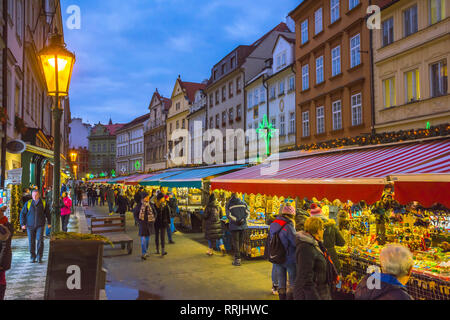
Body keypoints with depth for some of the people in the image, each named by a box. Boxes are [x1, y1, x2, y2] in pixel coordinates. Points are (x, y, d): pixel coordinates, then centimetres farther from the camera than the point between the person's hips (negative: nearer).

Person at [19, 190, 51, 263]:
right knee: (31, 242, 4)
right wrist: (23, 224, -1)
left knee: (40, 240, -12)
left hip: (40, 225, -1)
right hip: (30, 226, 1)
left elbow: (47, 213, 13)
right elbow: (22, 214, 6)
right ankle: (32, 257, 18)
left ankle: (39, 257, -2)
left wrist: (49, 223, 16)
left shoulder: (43, 203, 0)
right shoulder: (28, 204, -1)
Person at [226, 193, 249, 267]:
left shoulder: (229, 205, -1)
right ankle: (237, 256, 24)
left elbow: (229, 215, -12)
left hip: (234, 226, -3)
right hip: (243, 225, 3)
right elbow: (247, 212, 1)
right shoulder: (243, 203, 8)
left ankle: (237, 259, -3)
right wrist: (243, 220, -3)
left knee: (236, 242, 0)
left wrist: (236, 220, -10)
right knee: (240, 241, 14)